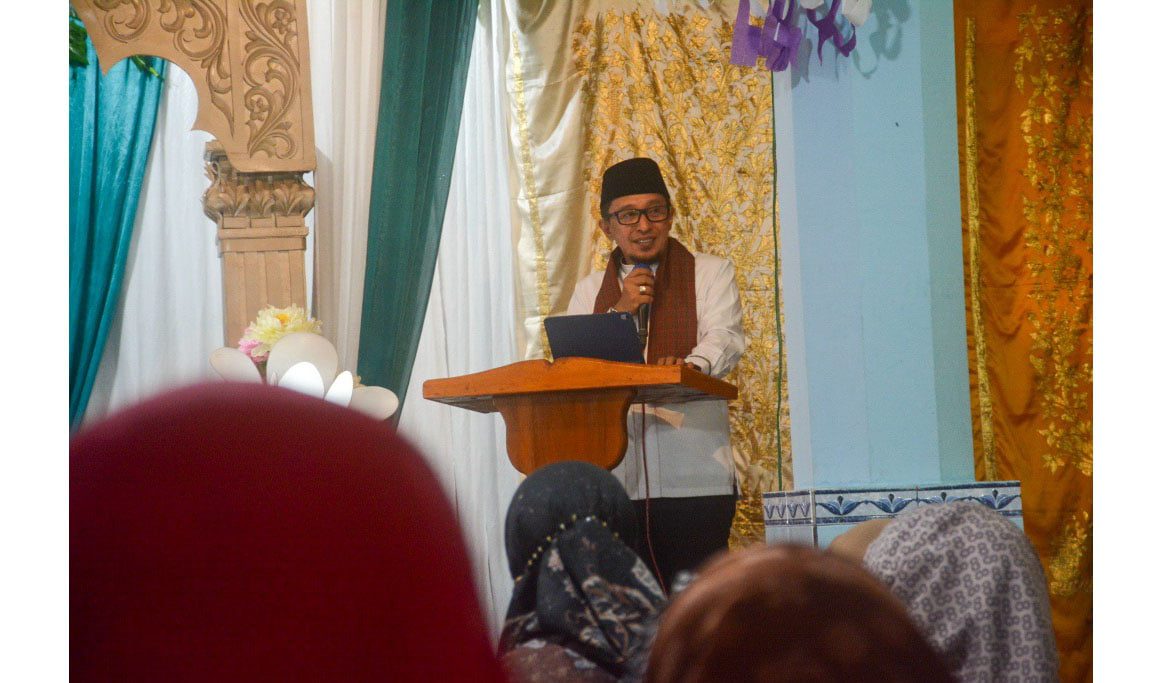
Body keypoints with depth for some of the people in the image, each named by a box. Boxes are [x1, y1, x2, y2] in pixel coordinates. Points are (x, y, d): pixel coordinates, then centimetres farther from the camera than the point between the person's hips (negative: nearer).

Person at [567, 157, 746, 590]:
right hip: (616, 478, 3)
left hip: (695, 477, -3)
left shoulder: (710, 273, 10)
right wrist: (620, 311, -5)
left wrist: (692, 365, -29)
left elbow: (725, 339, -6)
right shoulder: (590, 292, 19)